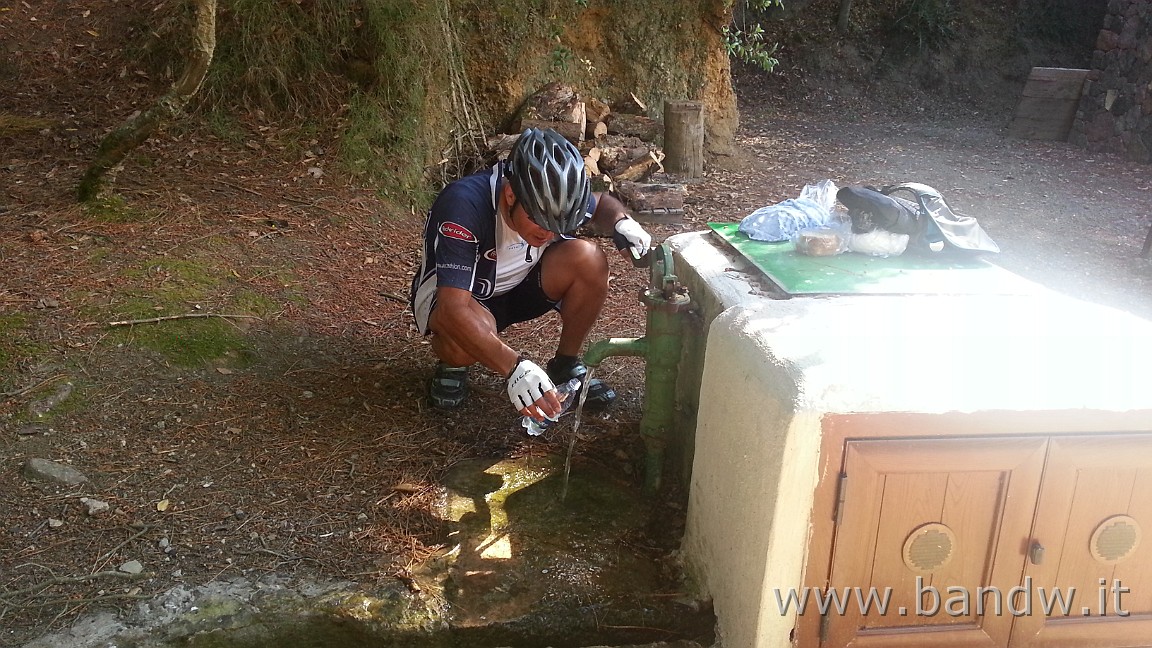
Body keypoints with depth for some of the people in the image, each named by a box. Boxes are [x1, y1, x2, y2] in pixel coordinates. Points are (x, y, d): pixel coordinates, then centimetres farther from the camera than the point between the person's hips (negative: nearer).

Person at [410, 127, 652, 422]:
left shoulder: (551, 200, -19)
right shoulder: (464, 205, -37)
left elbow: (601, 203, 6)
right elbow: (455, 307, -43)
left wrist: (622, 223, -19)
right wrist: (515, 367, -53)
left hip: (517, 284, 5)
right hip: (451, 293, -5)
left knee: (589, 260, -22)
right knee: (467, 334, -40)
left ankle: (566, 365, -1)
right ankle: (452, 365, -3)